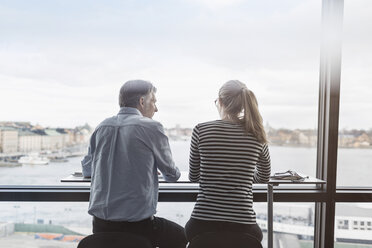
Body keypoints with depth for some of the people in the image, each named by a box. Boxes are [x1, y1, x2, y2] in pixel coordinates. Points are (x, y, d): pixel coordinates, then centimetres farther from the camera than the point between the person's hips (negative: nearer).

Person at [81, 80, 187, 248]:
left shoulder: (102, 127, 4)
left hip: (100, 225, 6)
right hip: (137, 224, -5)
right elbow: (171, 175, 2)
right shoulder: (152, 128, -9)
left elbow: (87, 170, 15)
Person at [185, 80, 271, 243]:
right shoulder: (257, 135, 0)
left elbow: (193, 177, 6)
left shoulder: (201, 130, -6)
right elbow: (264, 178, 16)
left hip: (203, 223, -1)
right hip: (243, 226, 2)